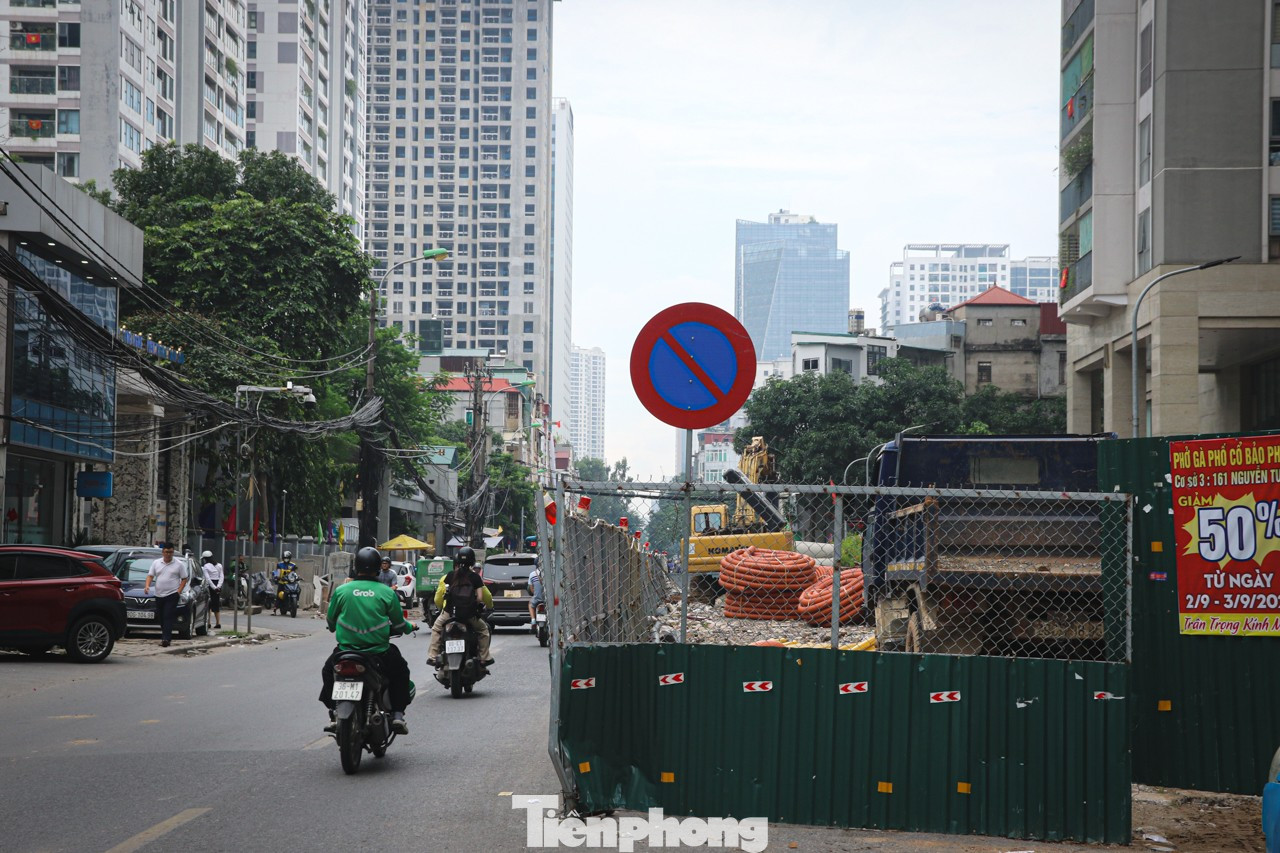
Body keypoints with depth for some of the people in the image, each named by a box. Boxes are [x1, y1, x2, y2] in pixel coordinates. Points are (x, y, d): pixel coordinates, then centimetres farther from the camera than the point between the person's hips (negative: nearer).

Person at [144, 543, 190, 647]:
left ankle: (165, 639, -23)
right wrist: (147, 585, -10)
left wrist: (179, 591, -10)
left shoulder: (179, 564, 2)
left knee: (168, 617, -15)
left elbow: (184, 579, 2)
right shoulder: (156, 563, 11)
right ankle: (164, 637, 18)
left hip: (172, 595, -4)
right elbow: (150, 575, 9)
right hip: (159, 595, 4)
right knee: (161, 618, 8)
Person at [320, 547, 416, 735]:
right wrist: (410, 627, 26)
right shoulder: (387, 592, -5)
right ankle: (397, 714, 13)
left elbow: (331, 622, 9)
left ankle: (334, 715, 17)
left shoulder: (341, 591, -2)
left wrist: (335, 628, 33)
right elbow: (399, 624, 2)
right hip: (379, 653, -1)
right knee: (400, 671, 25)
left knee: (328, 671, 28)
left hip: (346, 649, 1)